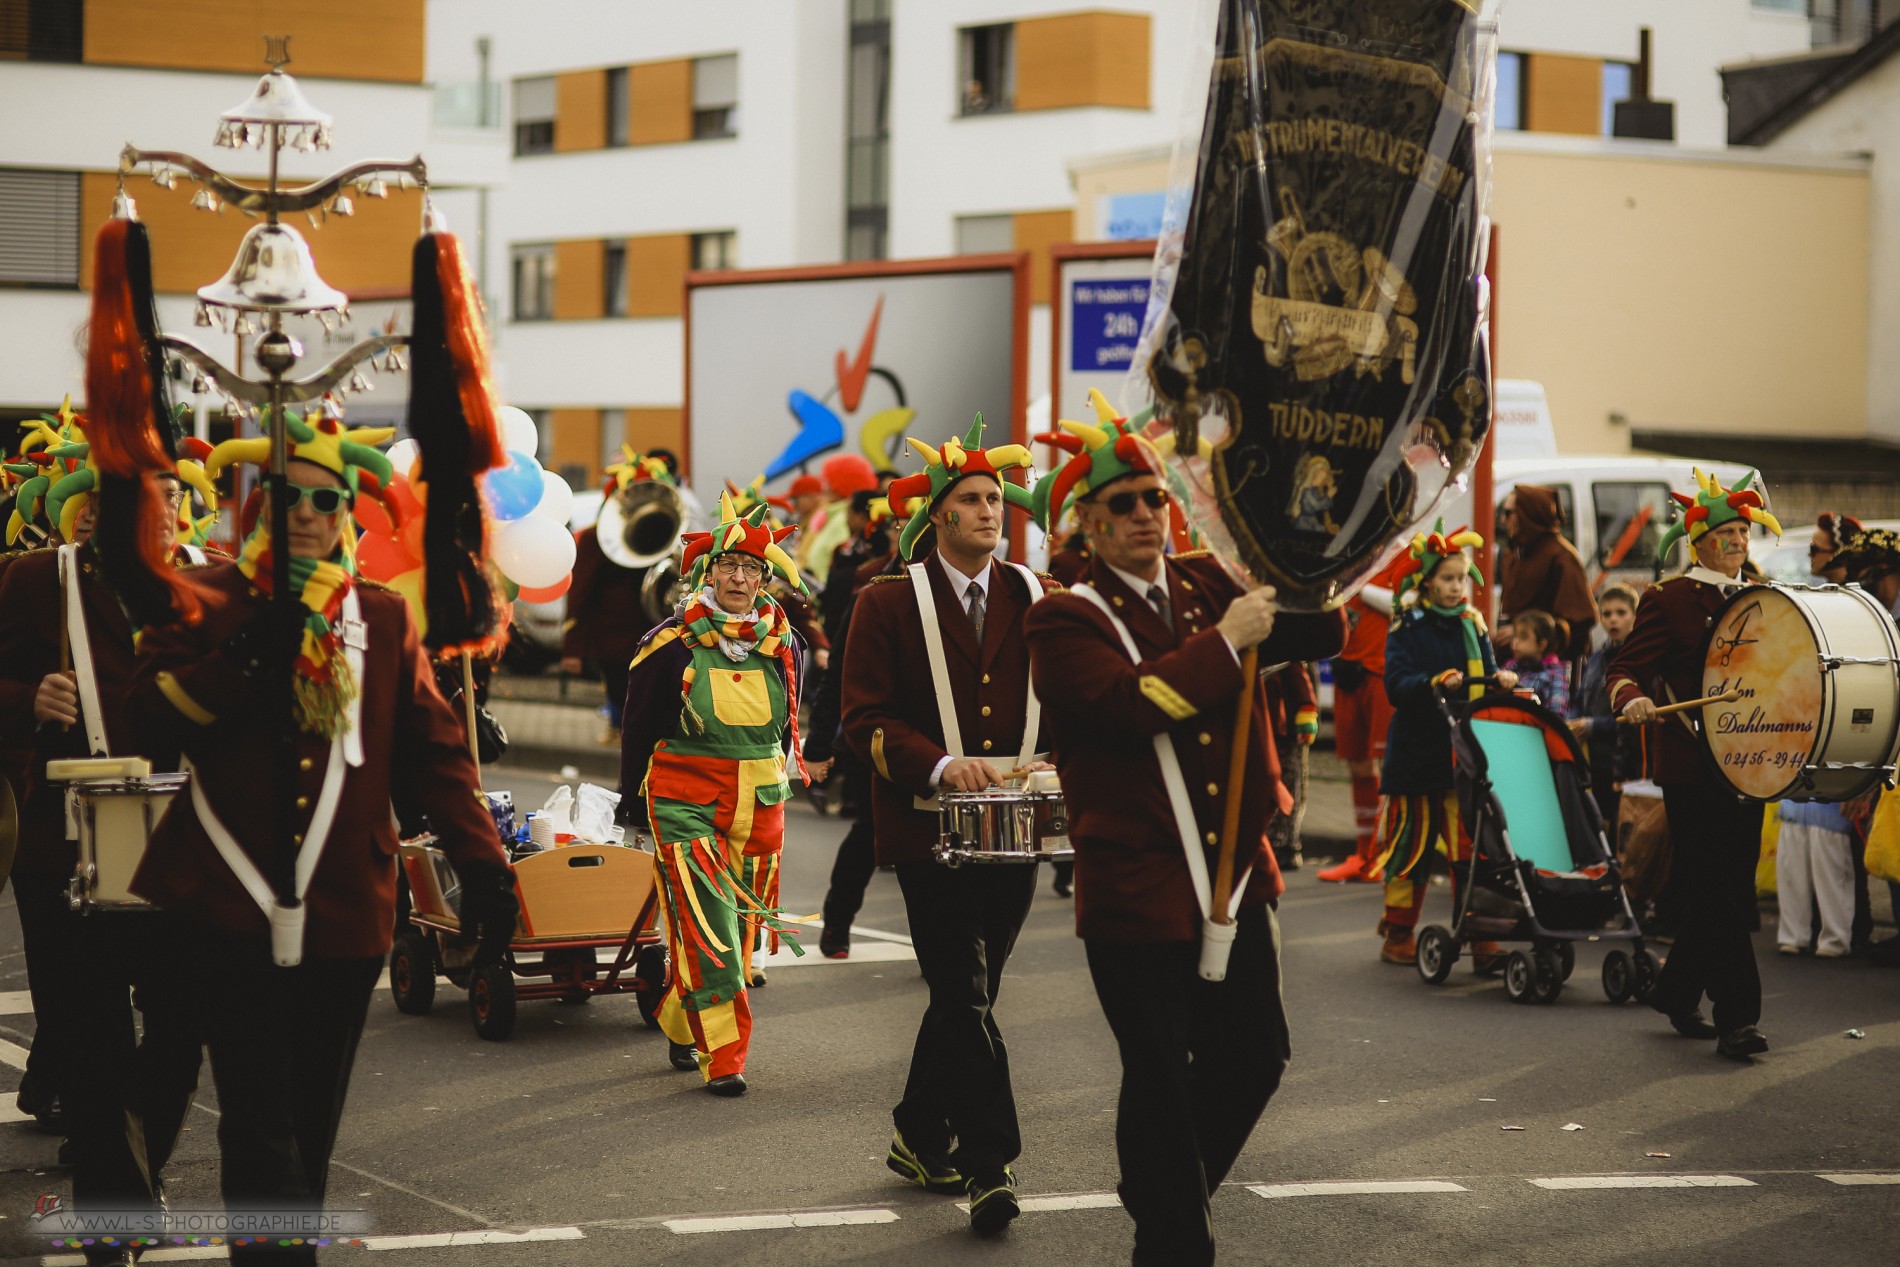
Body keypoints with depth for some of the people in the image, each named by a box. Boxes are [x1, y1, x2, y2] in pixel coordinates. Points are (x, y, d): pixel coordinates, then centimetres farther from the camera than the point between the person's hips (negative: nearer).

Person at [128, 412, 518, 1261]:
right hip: (229, 907, -3)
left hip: (345, 914, 3)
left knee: (311, 1125, 10)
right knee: (263, 1126, -10)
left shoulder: (383, 618, 11)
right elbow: (149, 721, -9)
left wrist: (482, 865, 3)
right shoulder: (207, 604, 2)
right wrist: (246, 658, -21)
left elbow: (433, 749, 10)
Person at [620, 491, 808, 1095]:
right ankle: (723, 1056, -11)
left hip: (761, 811, 5)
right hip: (686, 808, -5)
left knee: (740, 930, 11)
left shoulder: (782, 646, 5)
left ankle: (681, 1029, 30)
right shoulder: (670, 645, -7)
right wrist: (638, 802, 7)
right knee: (706, 927, -13)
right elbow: (638, 728, 2)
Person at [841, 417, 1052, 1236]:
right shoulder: (889, 605, -2)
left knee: (965, 991, 13)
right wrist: (939, 765, -22)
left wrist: (1055, 763, -4)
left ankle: (919, 1136, 30)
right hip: (928, 829, -4)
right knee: (966, 995, -10)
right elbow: (865, 721, -6)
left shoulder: (1037, 601, 10)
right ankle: (989, 1167, -10)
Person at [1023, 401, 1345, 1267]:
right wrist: (1223, 639, -18)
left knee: (1253, 1056, 15)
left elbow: (1322, 635, 6)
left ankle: (1169, 1187, 37)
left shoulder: (1206, 584, 10)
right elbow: (1132, 704, -23)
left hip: (1237, 875, 6)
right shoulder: (1066, 620, -7)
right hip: (1137, 893, -6)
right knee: (1161, 1078, 0)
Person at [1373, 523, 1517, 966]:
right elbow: (1397, 687, -13)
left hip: (1465, 750, 3)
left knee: (1470, 845, -5)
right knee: (1412, 843, 4)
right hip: (1417, 751, -3)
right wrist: (1436, 682, -29)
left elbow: (1486, 680, 10)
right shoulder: (1407, 628, -1)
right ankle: (1398, 937, 17)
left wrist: (1501, 680, -12)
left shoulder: (1472, 626, 11)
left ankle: (1479, 938, -4)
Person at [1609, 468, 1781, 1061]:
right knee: (1715, 892, -8)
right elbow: (1626, 668, -9)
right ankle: (1736, 1017, -8)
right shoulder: (1669, 600, -4)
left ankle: (1677, 994, 26)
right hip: (1690, 764, -6)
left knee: (1733, 887, 10)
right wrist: (1632, 698, -31)